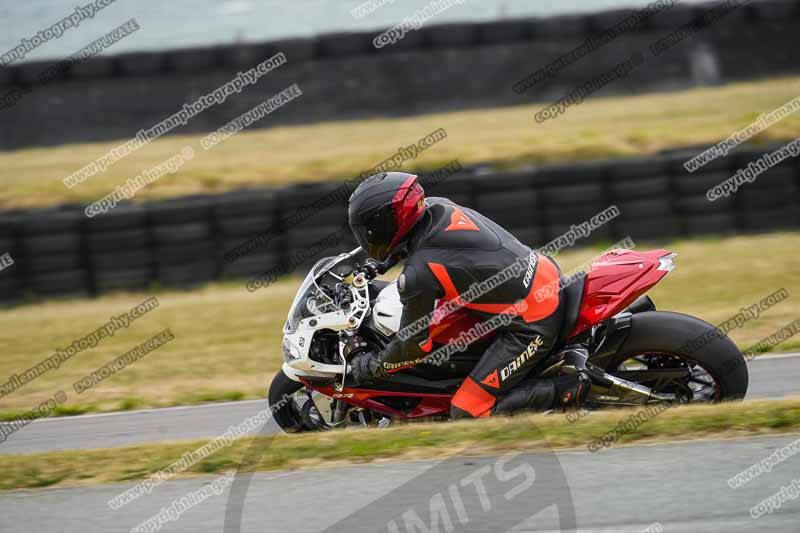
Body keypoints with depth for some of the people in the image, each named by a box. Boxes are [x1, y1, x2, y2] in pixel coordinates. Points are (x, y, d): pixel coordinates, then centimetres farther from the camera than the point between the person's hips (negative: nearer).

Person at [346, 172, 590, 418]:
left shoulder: (418, 274, -22)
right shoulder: (439, 206, 0)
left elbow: (415, 345, -10)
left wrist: (369, 367, 6)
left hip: (531, 328, -9)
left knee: (467, 414, -6)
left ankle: (567, 390, -7)